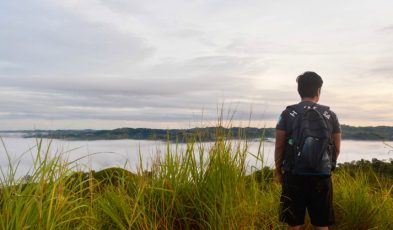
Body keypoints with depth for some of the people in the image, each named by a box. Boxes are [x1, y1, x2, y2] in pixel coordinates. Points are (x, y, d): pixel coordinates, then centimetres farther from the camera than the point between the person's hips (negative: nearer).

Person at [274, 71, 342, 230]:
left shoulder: (288, 114, -3)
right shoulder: (330, 115, 4)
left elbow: (279, 147, -2)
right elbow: (337, 149, 9)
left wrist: (278, 170, 12)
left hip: (294, 175, -1)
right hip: (322, 176, 2)